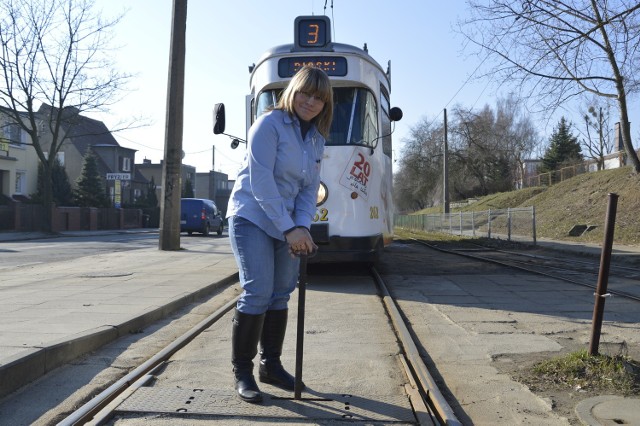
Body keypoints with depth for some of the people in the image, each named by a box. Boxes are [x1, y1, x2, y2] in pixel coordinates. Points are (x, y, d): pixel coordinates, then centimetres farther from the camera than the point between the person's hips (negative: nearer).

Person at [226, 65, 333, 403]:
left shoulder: (317, 139, 9)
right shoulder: (269, 124, -11)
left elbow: (309, 189, 6)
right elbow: (260, 181, -19)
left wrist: (302, 227, -11)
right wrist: (289, 229, -22)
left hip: (287, 225, 7)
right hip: (253, 219, -7)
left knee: (281, 294, 8)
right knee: (258, 292, -13)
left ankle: (270, 365, 22)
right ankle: (242, 371, 2)